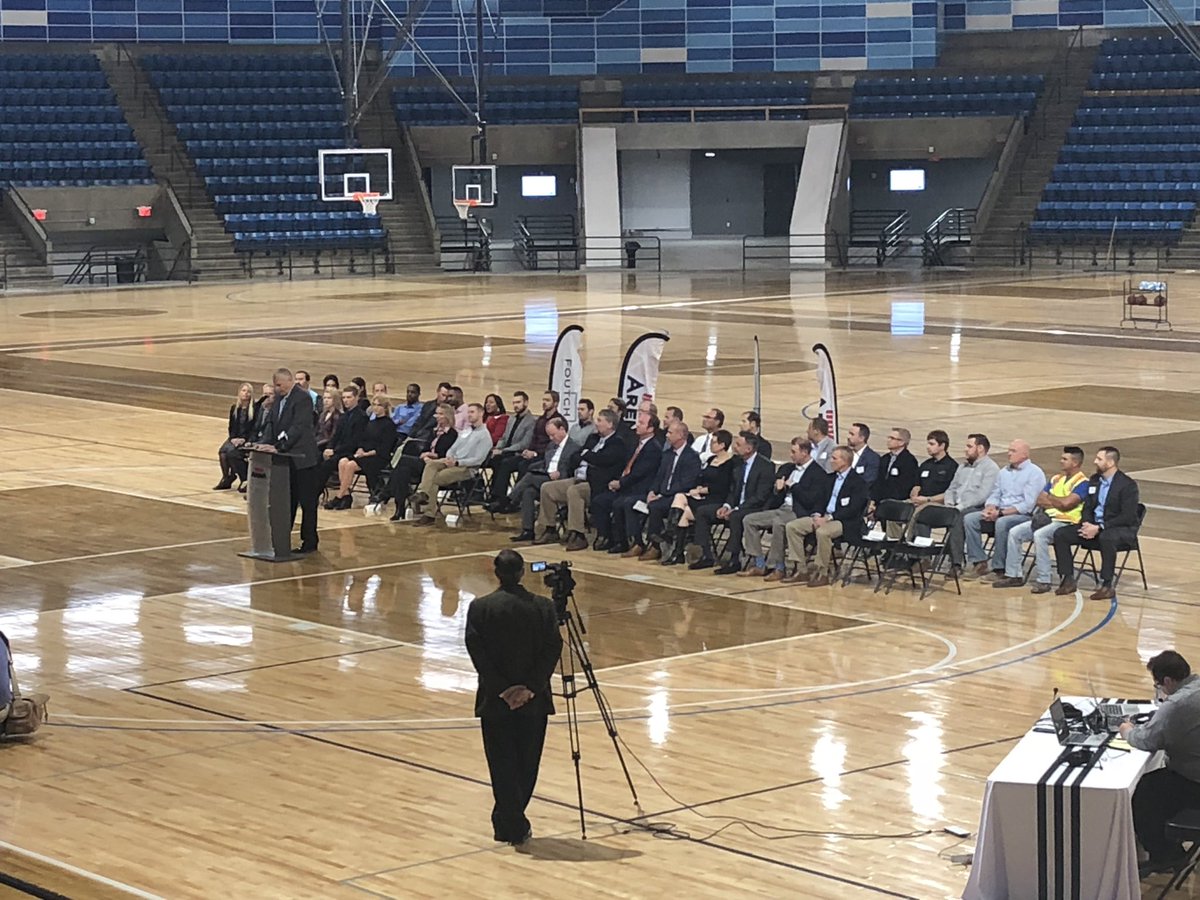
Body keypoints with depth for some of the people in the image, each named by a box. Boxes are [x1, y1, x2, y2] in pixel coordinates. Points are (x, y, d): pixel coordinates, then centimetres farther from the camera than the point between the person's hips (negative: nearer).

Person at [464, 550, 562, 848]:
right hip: (534, 700, 1)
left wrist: (501, 689, -9)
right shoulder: (543, 607, -4)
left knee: (503, 766, 6)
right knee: (527, 764, 13)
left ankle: (512, 826, 3)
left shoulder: (480, 608, -7)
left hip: (495, 700, -1)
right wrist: (531, 687, -9)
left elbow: (477, 652, -11)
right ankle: (512, 823, 21)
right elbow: (552, 649, -8)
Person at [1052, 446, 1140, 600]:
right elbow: (1087, 508, 15)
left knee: (1106, 538, -42)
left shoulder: (1128, 485, -12)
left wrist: (1099, 528, -24)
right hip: (1094, 526, 7)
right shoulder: (1094, 480, 11)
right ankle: (1068, 580, -5)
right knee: (1060, 534, -10)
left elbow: (1128, 517, -19)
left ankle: (1106, 586, -31)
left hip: (1121, 529, -7)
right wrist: (1086, 524, -9)